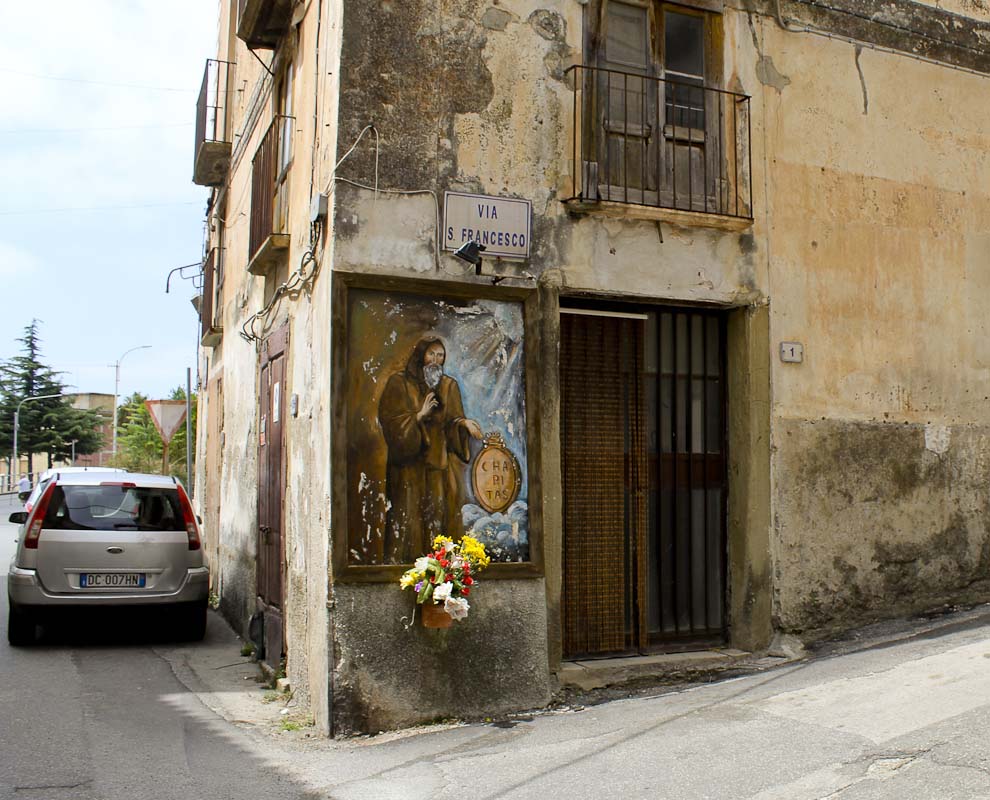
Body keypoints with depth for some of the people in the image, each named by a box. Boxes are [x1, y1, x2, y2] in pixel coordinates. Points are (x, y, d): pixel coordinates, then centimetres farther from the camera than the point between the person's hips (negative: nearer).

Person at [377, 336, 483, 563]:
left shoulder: (449, 386, 14)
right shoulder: (399, 383, 4)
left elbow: (453, 422, 10)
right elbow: (390, 420, -4)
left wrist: (464, 423, -11)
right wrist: (420, 415, -13)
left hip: (441, 462, 3)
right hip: (409, 463, -3)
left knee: (442, 514, -4)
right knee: (407, 515, -7)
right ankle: (398, 563, -3)